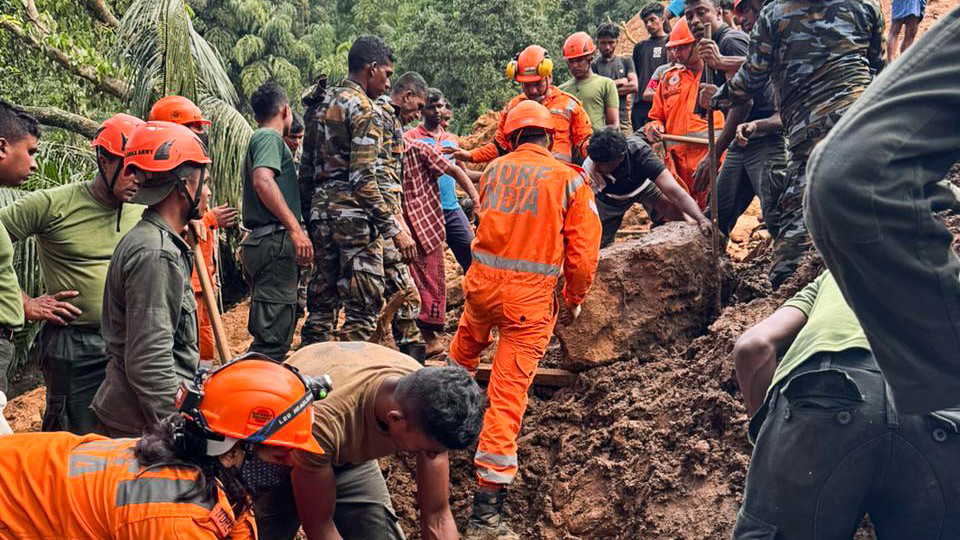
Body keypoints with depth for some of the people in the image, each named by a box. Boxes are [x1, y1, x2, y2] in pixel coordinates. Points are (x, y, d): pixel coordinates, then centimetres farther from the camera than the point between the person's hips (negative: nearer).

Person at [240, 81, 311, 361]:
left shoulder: (258, 138, 26)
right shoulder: (270, 137, -5)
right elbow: (263, 180, -22)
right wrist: (295, 228, -25)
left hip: (258, 242, 10)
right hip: (275, 241, -10)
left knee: (265, 333, 15)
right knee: (273, 338, -14)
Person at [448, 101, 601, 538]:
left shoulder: (495, 168, 7)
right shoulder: (570, 180, -3)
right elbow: (583, 252, -4)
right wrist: (574, 300, 13)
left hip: (483, 282, 3)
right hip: (531, 295, -3)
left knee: (465, 349, 33)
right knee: (509, 393, -2)